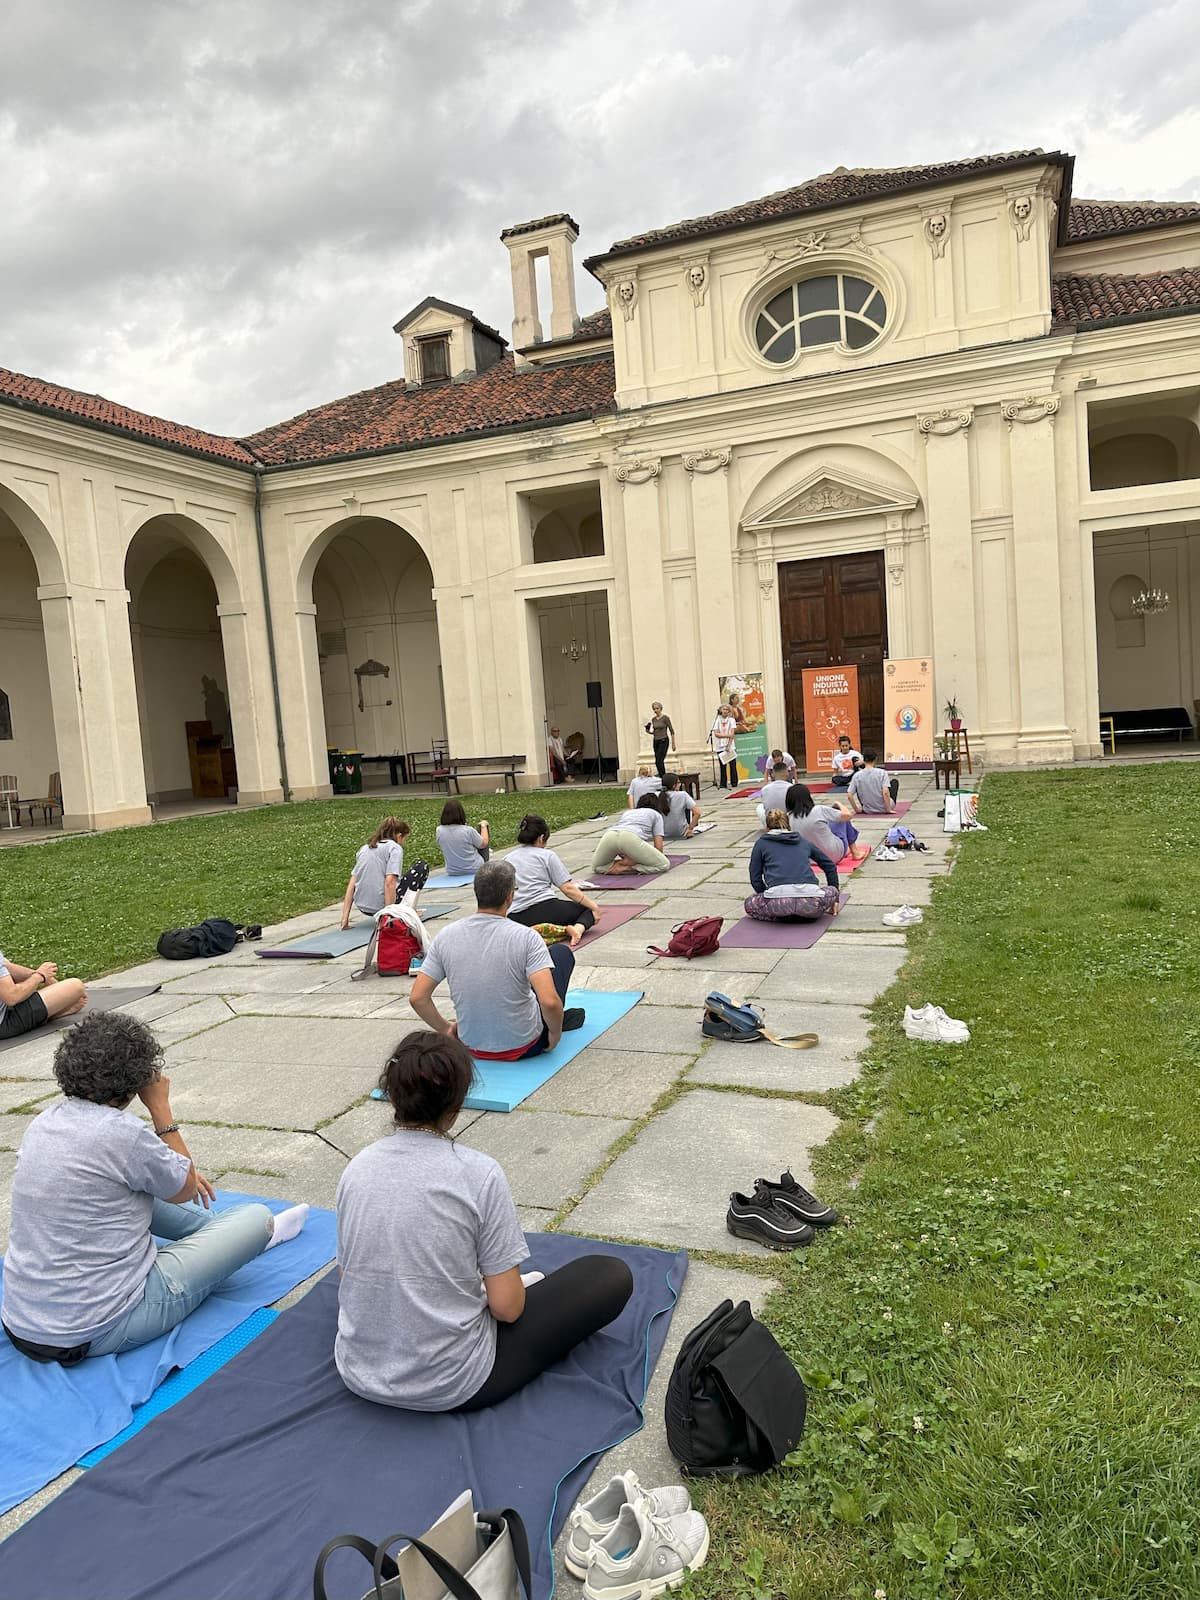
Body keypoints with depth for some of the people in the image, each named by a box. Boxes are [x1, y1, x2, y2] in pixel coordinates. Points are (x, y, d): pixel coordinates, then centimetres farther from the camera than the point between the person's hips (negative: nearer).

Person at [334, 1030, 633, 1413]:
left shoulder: (356, 1168, -4)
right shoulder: (478, 1173, -18)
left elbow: (349, 1275, 8)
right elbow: (506, 1306, -16)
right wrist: (512, 1296, 8)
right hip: (451, 1386, -6)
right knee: (612, 1274, 4)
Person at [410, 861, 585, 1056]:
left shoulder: (445, 937, -11)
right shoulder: (526, 937, -23)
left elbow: (417, 998, -10)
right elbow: (549, 1002, -31)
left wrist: (446, 1029, 7)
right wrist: (556, 1034, -11)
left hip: (473, 1048, 4)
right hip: (523, 1046, -4)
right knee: (561, 952, 18)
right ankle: (562, 1019, 38)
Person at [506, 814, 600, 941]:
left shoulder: (506, 860, 20)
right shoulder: (547, 855, 8)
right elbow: (568, 888, 0)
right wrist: (593, 906, 5)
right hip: (545, 909, -4)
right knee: (588, 909, 18)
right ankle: (579, 927, -15)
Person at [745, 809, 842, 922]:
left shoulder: (761, 843, 22)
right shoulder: (803, 840, 29)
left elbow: (755, 878, 18)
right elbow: (830, 866, 36)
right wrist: (835, 898, 46)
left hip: (778, 900, -2)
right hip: (809, 900, 2)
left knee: (749, 904, 27)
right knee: (832, 891, 33)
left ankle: (783, 915, 5)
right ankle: (806, 914, 9)